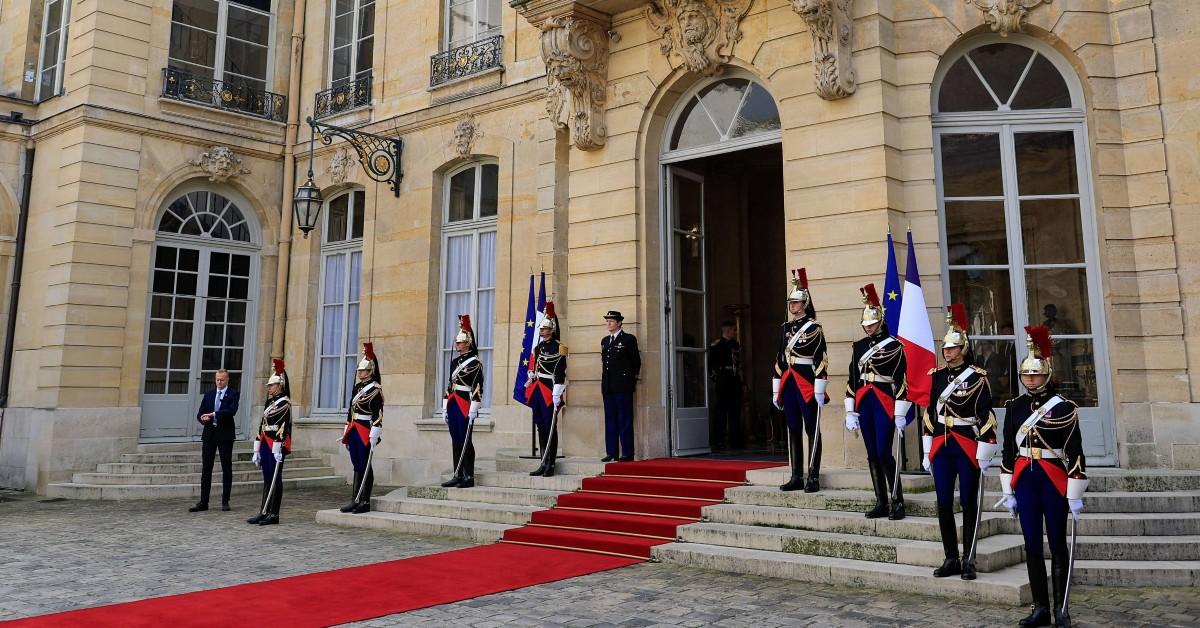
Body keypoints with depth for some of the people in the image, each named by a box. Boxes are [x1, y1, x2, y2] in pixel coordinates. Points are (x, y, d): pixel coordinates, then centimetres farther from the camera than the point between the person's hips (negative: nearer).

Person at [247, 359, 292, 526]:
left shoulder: (284, 403, -10)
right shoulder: (269, 402, 17)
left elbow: (283, 428, -17)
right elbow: (262, 426, 18)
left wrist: (278, 449, -22)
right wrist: (257, 450, 16)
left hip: (276, 446, -8)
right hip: (266, 446, 8)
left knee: (275, 479, -3)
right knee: (267, 479, 11)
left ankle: (274, 514, 3)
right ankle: (264, 512, 17)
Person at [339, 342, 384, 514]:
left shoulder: (375, 389, -9)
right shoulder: (357, 387, 15)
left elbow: (378, 414, -15)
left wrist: (374, 435, -21)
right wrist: (346, 432, 19)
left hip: (365, 432, -8)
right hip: (354, 432, 8)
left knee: (364, 466, -3)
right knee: (357, 466, 11)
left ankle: (365, 502, 3)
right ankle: (355, 500, 15)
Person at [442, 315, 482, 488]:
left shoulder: (475, 362, -7)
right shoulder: (454, 362, 16)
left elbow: (478, 387, -13)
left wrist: (473, 409, -18)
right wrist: (445, 407, 16)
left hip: (465, 406, -7)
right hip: (453, 405, 7)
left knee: (465, 440, -5)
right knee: (455, 441, 8)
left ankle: (469, 477, 1)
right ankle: (457, 476, 13)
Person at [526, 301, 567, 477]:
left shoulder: (558, 348, -7)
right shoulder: (537, 348, 16)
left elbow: (560, 373, -14)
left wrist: (557, 395, -19)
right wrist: (529, 391, 15)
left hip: (549, 393, -8)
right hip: (537, 392, 8)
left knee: (550, 428, -3)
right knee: (541, 428, 10)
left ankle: (551, 465, 2)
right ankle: (543, 464, 16)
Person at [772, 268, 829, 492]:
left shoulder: (814, 328, -6)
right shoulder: (785, 328, 13)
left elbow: (821, 361, -11)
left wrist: (820, 390, -15)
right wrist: (776, 389, 14)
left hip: (807, 385, -6)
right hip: (789, 385, 7)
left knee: (812, 431, 0)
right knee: (793, 431, 10)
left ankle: (813, 478, 4)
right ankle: (796, 476, 16)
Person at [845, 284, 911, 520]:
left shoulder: (894, 346, -4)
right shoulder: (859, 346, 12)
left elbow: (901, 381, -6)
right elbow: (853, 380, 13)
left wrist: (900, 415, -10)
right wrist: (851, 412, 9)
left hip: (885, 403, -5)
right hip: (864, 404, 6)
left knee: (884, 453, -9)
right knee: (872, 455, 8)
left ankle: (897, 503, 1)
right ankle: (881, 503, 15)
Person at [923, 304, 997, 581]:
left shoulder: (977, 376, -6)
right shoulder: (936, 376, 8)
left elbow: (987, 417, -8)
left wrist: (985, 454, -12)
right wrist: (927, 451, 11)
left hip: (968, 448, -5)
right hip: (941, 447, 5)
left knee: (969, 504, 4)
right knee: (944, 504, 6)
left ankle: (969, 561, 13)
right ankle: (951, 559, 17)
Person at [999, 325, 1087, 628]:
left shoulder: (1063, 407, -5)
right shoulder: (1014, 407, 7)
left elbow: (1075, 453, -6)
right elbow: (1008, 451, 10)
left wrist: (1075, 495, -9)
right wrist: (1008, 491, 8)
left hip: (1054, 480, -4)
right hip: (1025, 480, 4)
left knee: (1057, 545, 4)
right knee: (1032, 545, 7)